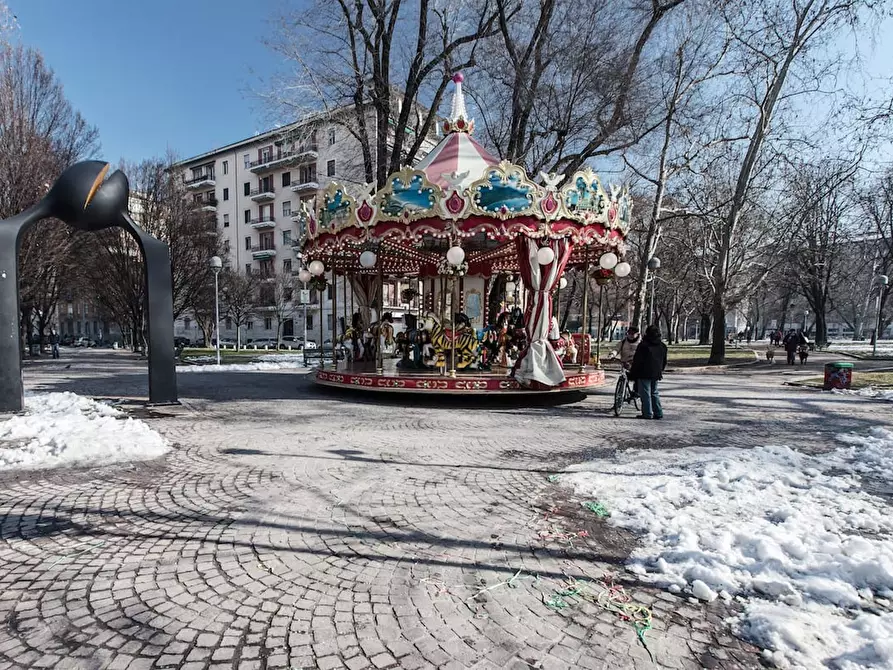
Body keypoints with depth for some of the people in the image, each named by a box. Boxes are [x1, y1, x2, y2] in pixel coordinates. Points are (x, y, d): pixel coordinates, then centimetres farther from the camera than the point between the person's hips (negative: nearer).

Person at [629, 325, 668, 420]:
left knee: (645, 394, -2)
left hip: (644, 373, -7)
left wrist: (632, 373, -4)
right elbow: (664, 361, 18)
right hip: (656, 374, 7)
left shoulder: (643, 345, -11)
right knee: (654, 393, 16)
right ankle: (658, 413, 15)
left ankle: (647, 413, -1)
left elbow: (637, 361, -11)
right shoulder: (663, 346, 10)